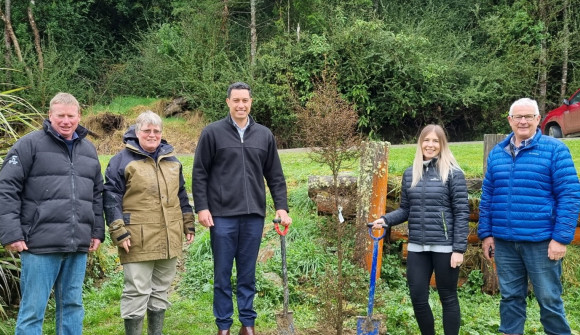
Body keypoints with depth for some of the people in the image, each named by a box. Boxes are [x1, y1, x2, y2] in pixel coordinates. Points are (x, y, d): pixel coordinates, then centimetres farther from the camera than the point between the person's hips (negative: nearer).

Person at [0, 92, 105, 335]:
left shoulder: (88, 149, 15)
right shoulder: (30, 144, -2)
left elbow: (97, 194, 20)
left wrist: (97, 231, 14)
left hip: (78, 245, 5)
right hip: (41, 244, -5)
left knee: (72, 305, 13)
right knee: (33, 310, 1)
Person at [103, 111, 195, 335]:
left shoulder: (171, 160, 14)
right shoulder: (122, 160, -4)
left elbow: (181, 195, 20)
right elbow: (111, 197, -8)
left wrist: (188, 223, 16)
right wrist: (118, 231, -14)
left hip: (169, 239, 6)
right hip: (138, 240, -6)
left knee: (161, 290, 14)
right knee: (137, 292, -2)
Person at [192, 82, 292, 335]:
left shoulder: (264, 135, 9)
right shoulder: (212, 133, 0)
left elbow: (275, 176, 11)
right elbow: (200, 174, -1)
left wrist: (281, 206, 4)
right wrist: (201, 207, -7)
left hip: (254, 215, 2)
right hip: (222, 215, -2)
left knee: (248, 274, 10)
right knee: (222, 274, 6)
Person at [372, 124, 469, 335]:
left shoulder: (453, 173, -5)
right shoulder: (410, 174, 9)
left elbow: (461, 213, -7)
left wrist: (459, 249, -12)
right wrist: (385, 219, -4)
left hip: (444, 246, -4)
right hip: (417, 247, 4)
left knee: (448, 298, 8)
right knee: (418, 298, 8)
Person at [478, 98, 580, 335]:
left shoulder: (554, 149, -4)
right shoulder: (496, 153, 9)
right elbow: (487, 197, 13)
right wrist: (486, 233, 7)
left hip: (541, 241, -4)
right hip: (504, 242, 4)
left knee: (549, 300, 5)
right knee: (510, 297, 14)